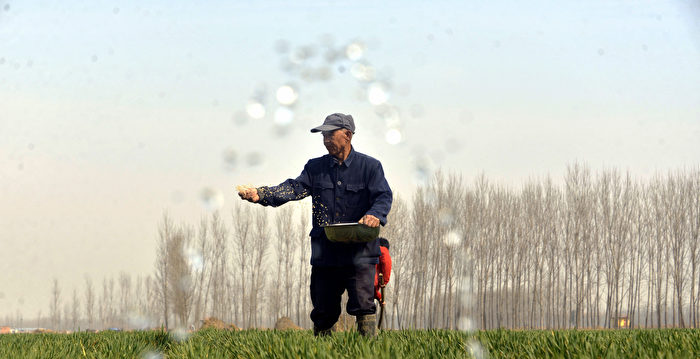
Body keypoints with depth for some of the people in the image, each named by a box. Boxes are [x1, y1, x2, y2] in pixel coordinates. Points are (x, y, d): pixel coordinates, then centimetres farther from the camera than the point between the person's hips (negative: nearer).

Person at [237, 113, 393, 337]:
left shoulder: (370, 166, 3)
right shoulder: (315, 168, 13)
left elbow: (383, 196, -6)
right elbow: (295, 188, 1)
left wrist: (375, 215, -29)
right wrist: (261, 194, -15)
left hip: (359, 251, -4)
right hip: (325, 254, 4)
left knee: (363, 305, -12)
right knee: (323, 311, 8)